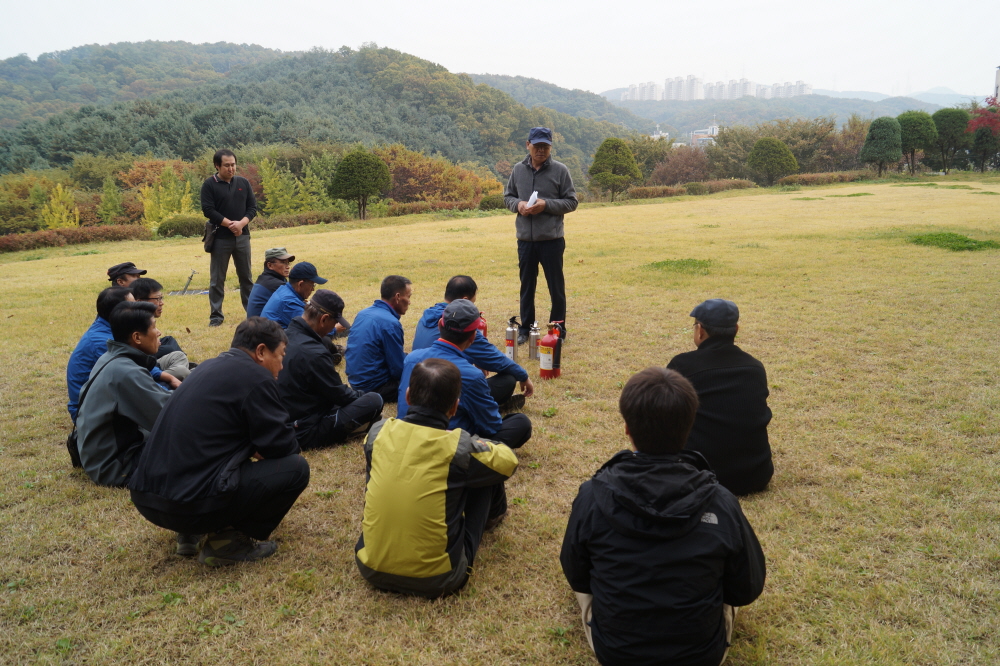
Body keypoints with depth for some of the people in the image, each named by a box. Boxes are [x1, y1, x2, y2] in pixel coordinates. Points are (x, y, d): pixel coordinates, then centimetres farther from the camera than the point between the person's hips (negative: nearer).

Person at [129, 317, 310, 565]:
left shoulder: (212, 366, 15)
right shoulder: (255, 377, -10)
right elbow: (283, 445, -6)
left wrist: (252, 446, 20)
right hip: (194, 505, -9)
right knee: (296, 467, -1)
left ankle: (190, 533, 18)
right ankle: (227, 541, 1)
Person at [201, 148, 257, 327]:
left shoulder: (243, 182, 8)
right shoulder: (209, 184, -3)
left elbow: (252, 207, 5)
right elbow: (208, 210, -10)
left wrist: (241, 223, -13)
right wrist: (229, 224, -18)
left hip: (242, 237, 3)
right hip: (220, 238, -3)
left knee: (246, 276, 11)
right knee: (217, 279, 2)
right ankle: (216, 315, 10)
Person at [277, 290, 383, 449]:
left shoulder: (285, 335, -1)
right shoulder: (313, 353, -27)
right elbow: (341, 396, -14)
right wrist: (363, 396, 5)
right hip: (305, 433, -9)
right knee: (374, 401, -12)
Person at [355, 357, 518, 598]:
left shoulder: (379, 432, -6)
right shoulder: (459, 446, -15)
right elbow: (508, 461, 6)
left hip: (372, 568, 4)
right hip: (436, 580, -3)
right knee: (488, 472, 11)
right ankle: (491, 516, 43)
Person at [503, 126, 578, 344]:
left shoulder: (560, 170, -3)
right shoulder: (518, 169, 5)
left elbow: (571, 202, -2)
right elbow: (508, 196, 14)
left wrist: (547, 205, -17)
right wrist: (518, 204, -8)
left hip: (552, 239, -3)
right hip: (525, 239, 3)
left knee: (556, 287, 6)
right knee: (527, 287, 13)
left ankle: (558, 330, 19)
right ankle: (526, 328, 26)